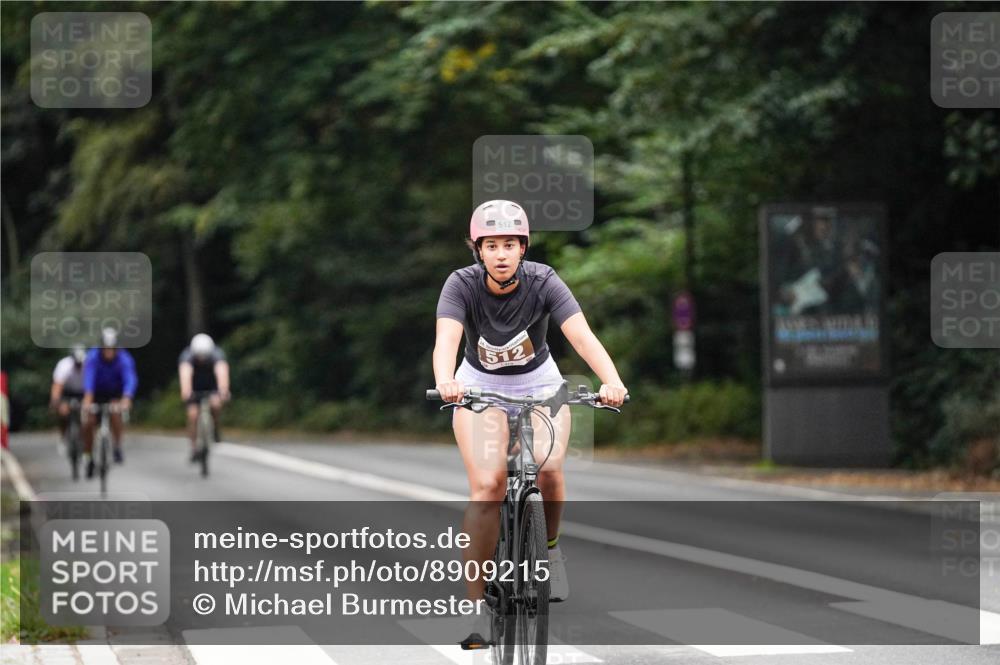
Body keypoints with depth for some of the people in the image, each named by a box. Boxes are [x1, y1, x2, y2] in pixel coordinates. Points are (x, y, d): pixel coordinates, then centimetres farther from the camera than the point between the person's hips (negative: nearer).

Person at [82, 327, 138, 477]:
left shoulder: (124, 359, -27)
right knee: (89, 422, -13)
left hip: (115, 394, -1)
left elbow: (130, 380, -40)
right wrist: (87, 400, -56)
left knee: (115, 411, -31)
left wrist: (126, 400, -58)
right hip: (97, 393, 1)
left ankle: (117, 448, -14)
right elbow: (89, 378, -40)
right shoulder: (93, 357, -27)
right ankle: (89, 458, 8)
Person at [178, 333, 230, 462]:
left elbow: (222, 372, -49)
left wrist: (224, 390, -68)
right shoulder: (187, 356, -31)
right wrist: (185, 391, -69)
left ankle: (215, 429, -2)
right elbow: (185, 373, -50)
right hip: (194, 388, 0)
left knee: (215, 404, -29)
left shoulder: (217, 355, -32)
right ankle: (194, 449, -2)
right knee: (192, 415, -16)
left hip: (212, 386, 0)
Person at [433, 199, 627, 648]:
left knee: (548, 468, -25)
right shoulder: (462, 284, -22)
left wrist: (612, 381, -53)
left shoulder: (543, 282, -22)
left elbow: (582, 335, -34)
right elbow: (447, 338, -38)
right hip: (480, 387, -1)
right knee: (487, 486, -20)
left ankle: (551, 545, 8)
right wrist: (445, 381, -60)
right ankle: (475, 605, -15)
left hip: (539, 383, 1)